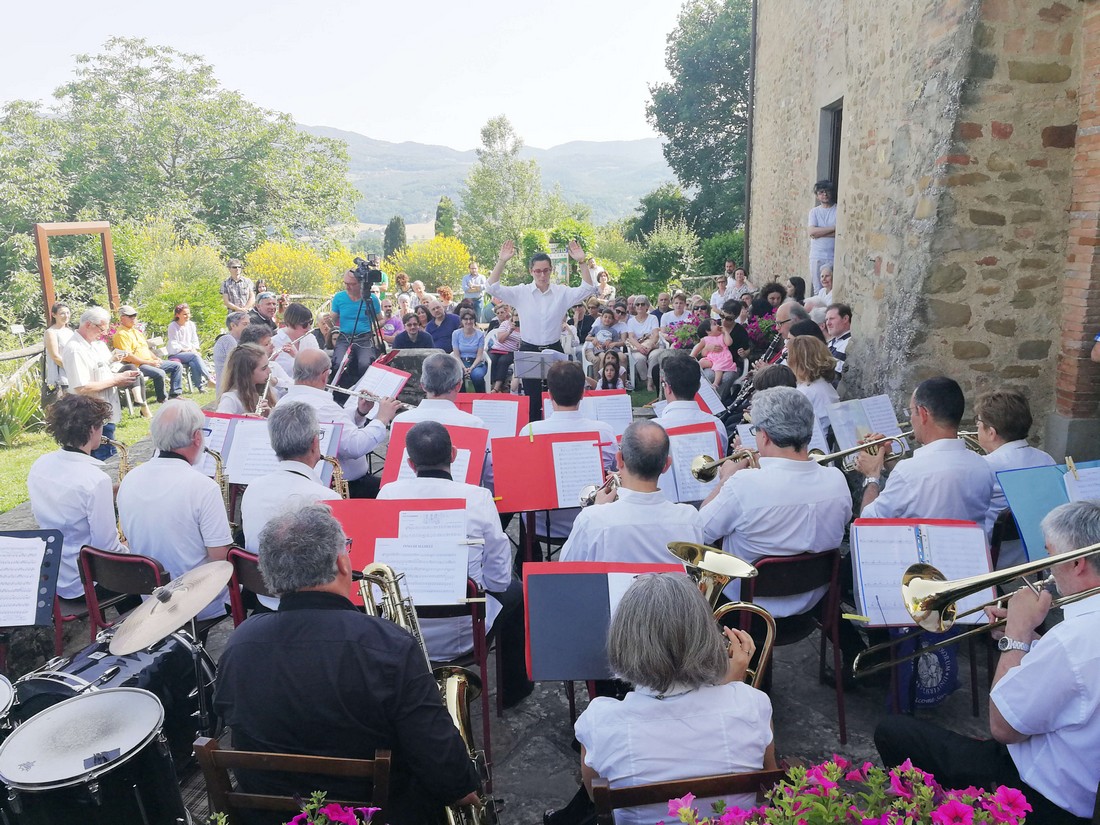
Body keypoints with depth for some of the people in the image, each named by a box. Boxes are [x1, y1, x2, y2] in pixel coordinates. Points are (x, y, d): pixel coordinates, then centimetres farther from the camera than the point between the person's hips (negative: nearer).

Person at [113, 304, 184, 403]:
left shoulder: (137, 332, 21)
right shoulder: (121, 334, -10)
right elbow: (127, 357, -18)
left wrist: (155, 358, 5)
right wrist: (149, 362, -18)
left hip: (150, 362, 10)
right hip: (137, 365, -10)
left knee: (177, 365, 3)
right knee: (160, 373, -34)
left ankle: (174, 394, 1)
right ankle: (162, 399, -12)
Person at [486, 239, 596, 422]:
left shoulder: (562, 292, 0)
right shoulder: (521, 292, -2)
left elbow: (587, 289, -9)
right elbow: (492, 288, -10)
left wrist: (582, 262, -20)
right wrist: (502, 262, -21)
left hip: (554, 350, 1)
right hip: (529, 351, -1)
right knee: (532, 399, 5)